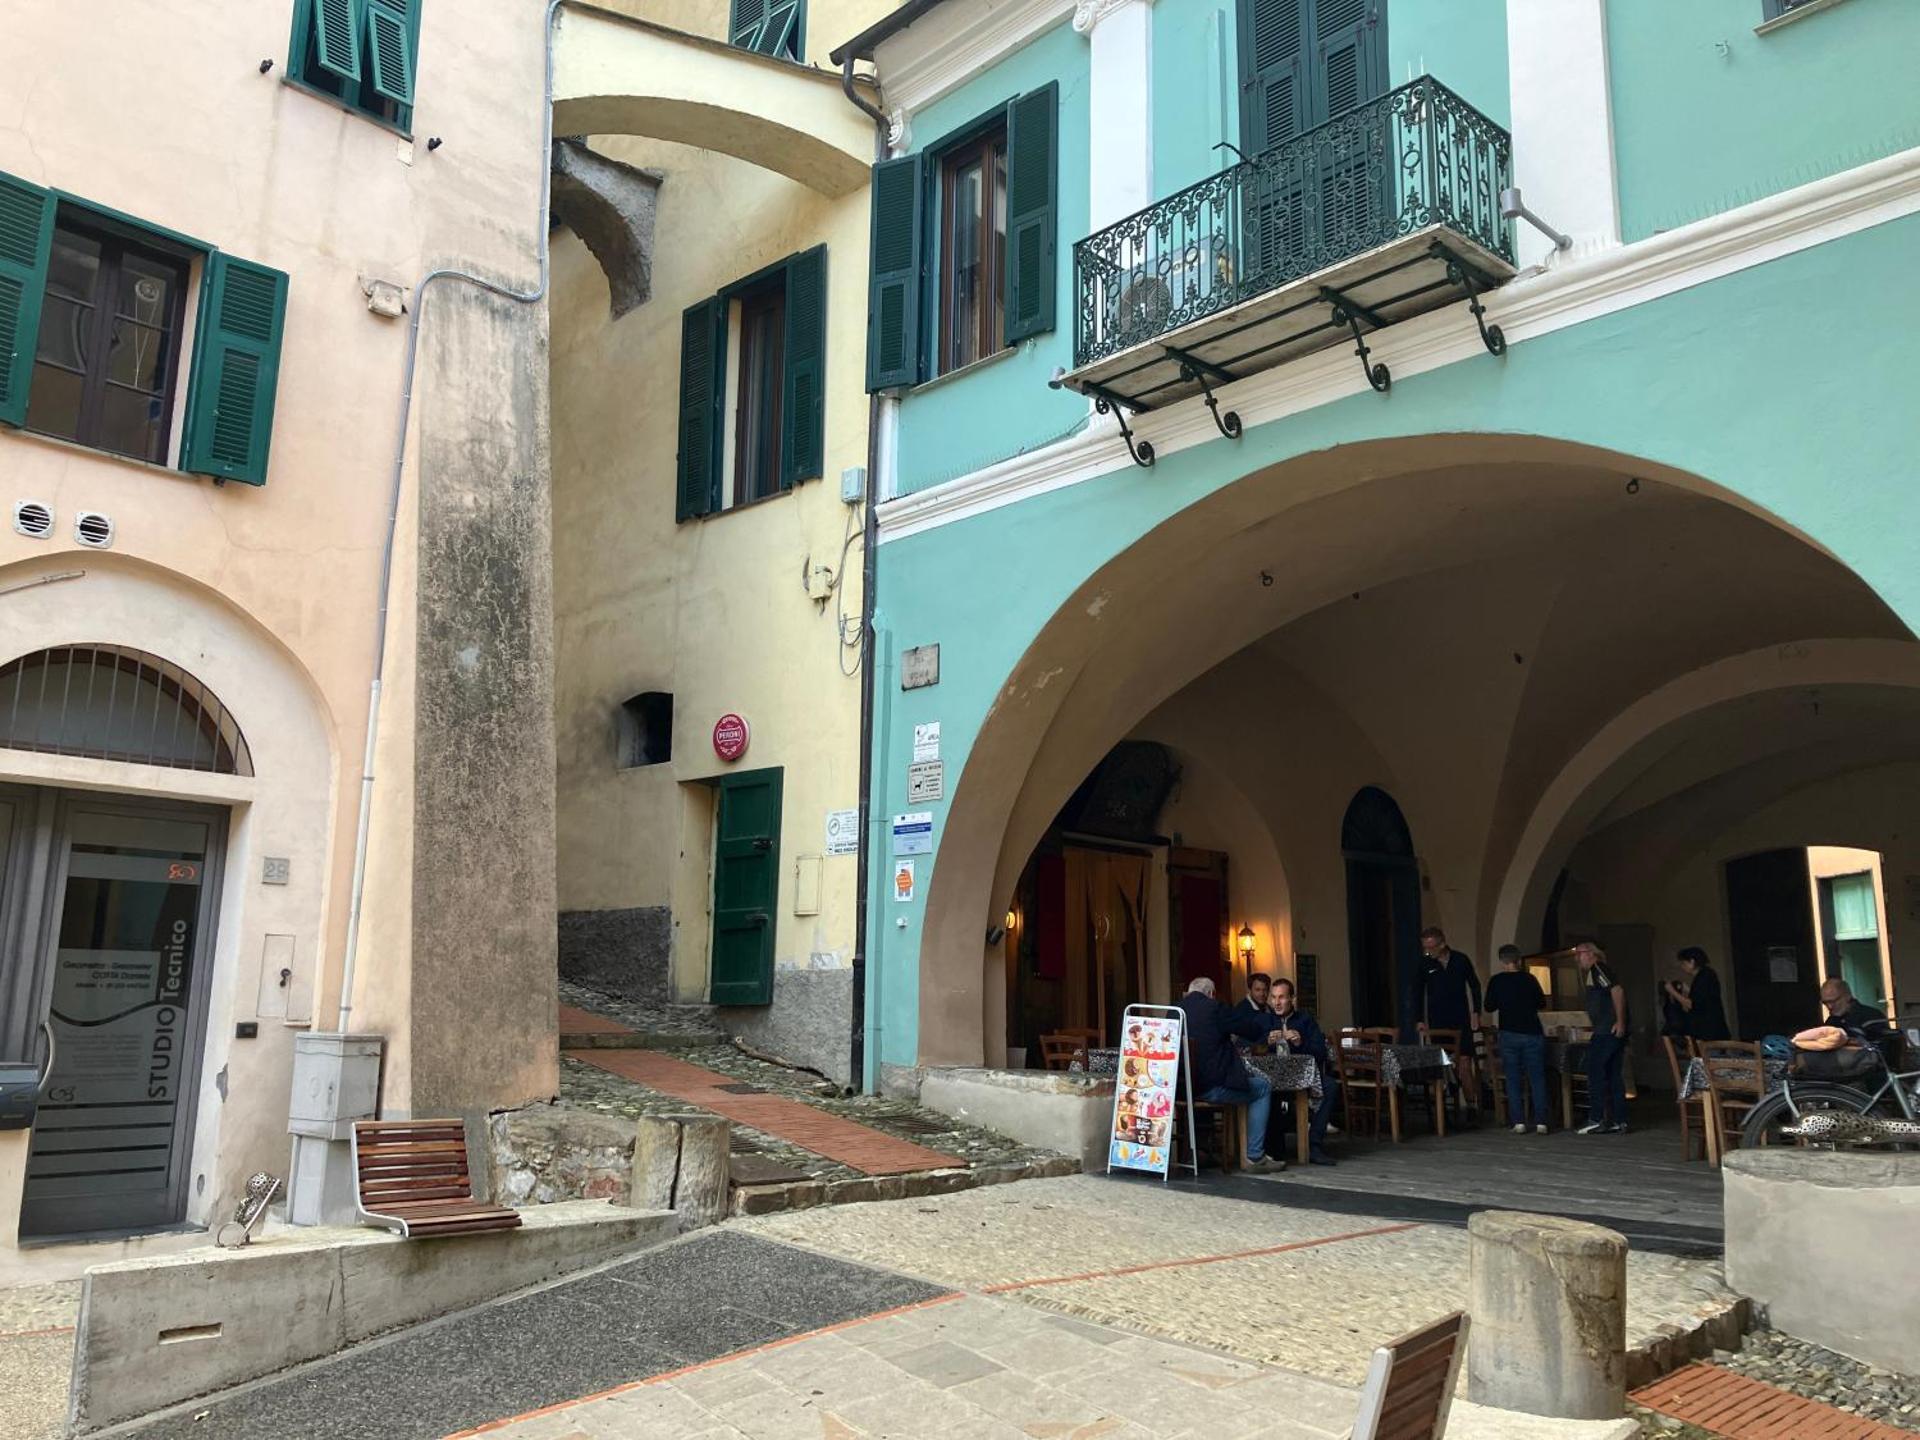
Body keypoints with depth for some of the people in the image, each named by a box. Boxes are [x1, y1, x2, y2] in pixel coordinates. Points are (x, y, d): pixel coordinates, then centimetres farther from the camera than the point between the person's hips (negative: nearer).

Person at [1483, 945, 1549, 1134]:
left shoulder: (1496, 981, -2)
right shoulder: (1529, 979, 1)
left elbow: (1490, 1007, 6)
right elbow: (1542, 1004, 12)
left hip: (1509, 1035, -1)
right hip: (1533, 1033, 1)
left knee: (1513, 1080, 5)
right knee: (1537, 1079, 6)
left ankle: (1518, 1122, 0)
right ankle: (1540, 1122, 1)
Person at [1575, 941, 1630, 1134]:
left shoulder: (1598, 969, -8)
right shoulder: (1591, 973, 21)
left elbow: (1617, 990, -20)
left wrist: (1620, 1021, -22)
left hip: (1607, 1030, -10)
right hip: (1614, 1031, 10)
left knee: (1595, 1073, -6)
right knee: (1614, 1076, 10)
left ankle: (1596, 1119, -5)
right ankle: (1619, 1121, 12)